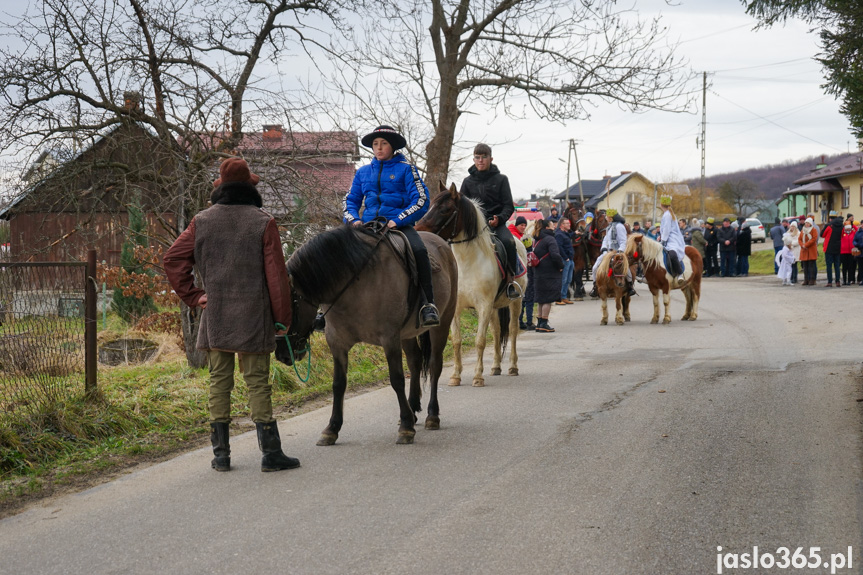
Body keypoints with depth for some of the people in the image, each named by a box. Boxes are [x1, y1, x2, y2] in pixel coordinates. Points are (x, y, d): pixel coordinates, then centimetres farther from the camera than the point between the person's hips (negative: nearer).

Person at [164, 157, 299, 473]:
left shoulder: (201, 221, 4)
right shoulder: (263, 222, -5)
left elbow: (173, 260, 1)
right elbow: (276, 274, -6)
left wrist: (192, 296, 6)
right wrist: (282, 317, 0)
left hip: (214, 316, 2)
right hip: (253, 316, -2)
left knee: (219, 381, 8)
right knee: (258, 382, 1)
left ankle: (221, 453, 10)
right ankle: (270, 452, 1)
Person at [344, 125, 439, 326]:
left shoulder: (405, 169, 5)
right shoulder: (363, 172, 17)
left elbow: (421, 200, -3)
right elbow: (351, 200, 22)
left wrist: (398, 220, -15)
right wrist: (353, 220, 0)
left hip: (399, 225, -4)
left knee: (419, 251, -33)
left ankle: (428, 305, -26)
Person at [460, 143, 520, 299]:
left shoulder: (500, 179, 8)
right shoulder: (468, 181, 13)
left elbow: (509, 206, 4)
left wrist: (499, 219, -16)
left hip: (496, 223, -2)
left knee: (508, 241, -33)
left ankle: (510, 279, -20)